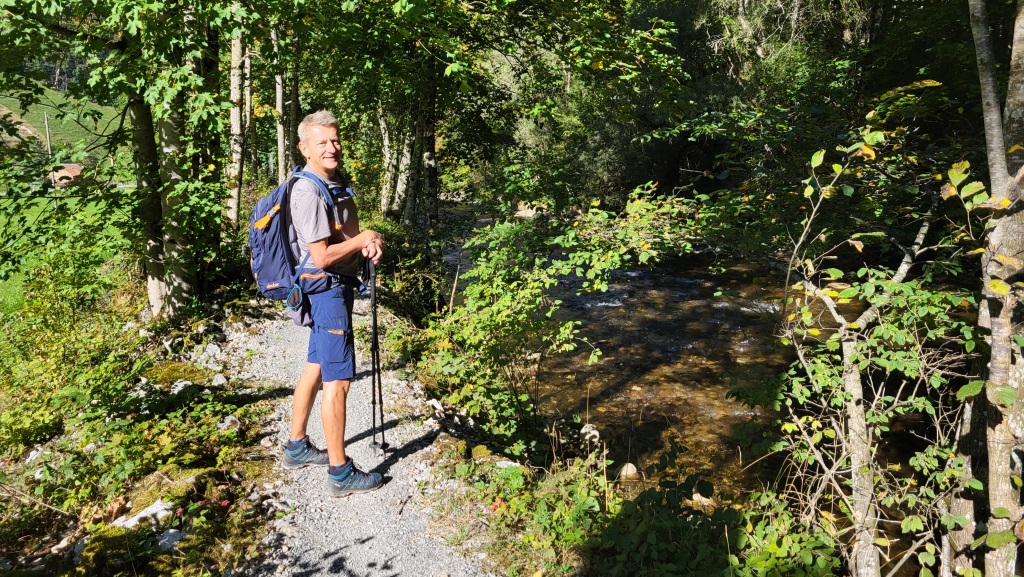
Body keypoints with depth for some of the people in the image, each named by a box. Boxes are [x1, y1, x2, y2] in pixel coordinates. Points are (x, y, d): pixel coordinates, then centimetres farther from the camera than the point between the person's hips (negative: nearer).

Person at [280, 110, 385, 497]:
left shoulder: (334, 182, 11)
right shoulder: (309, 192, -19)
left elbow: (349, 233, 18)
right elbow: (322, 256, -24)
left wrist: (370, 242, -4)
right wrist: (362, 241, -11)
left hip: (337, 286, 10)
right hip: (327, 288, -10)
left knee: (315, 369, 18)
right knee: (338, 381, -6)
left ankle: (297, 448, 33)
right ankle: (340, 472, 3)